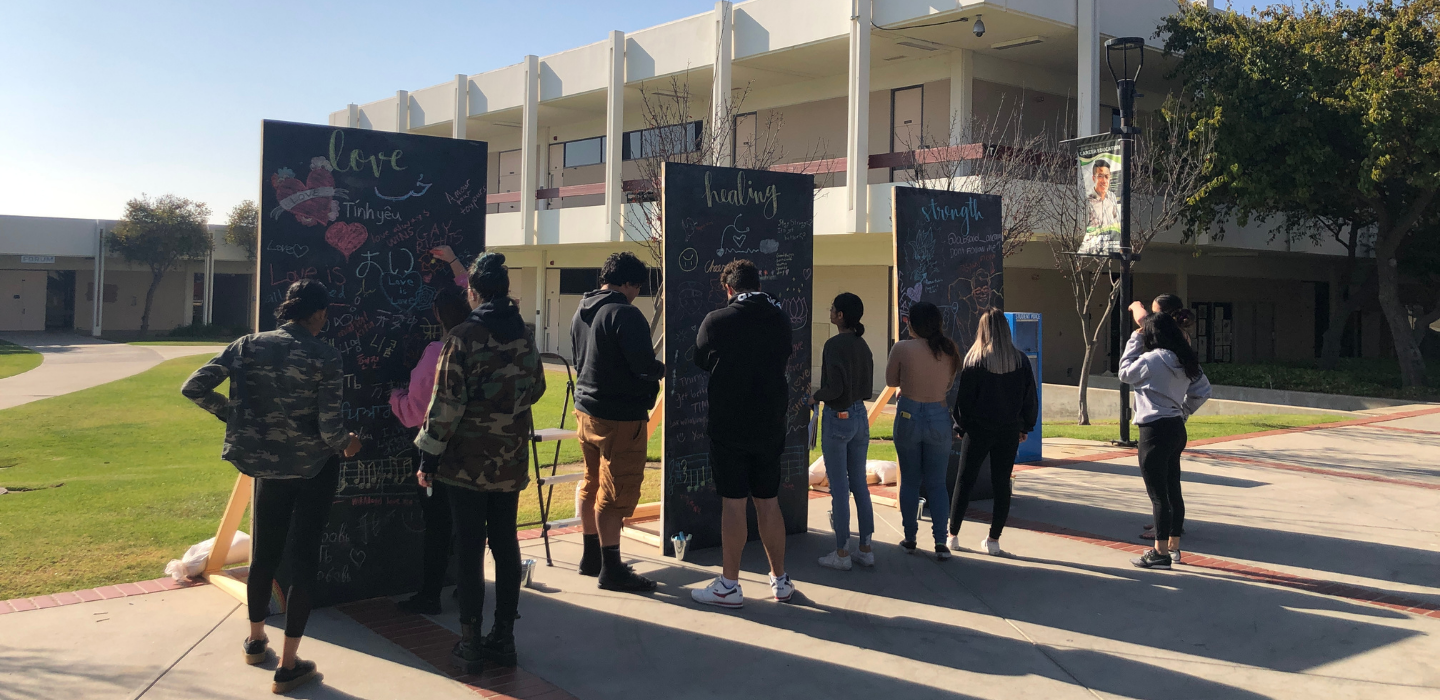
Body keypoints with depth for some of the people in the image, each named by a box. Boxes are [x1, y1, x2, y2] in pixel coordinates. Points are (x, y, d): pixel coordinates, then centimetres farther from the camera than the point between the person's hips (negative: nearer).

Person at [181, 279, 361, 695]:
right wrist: (347, 445, 4)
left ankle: (256, 641, 39)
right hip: (315, 468, -4)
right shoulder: (325, 358, -15)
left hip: (268, 466, 4)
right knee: (303, 557, 4)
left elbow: (193, 388, -6)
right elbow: (329, 429, -18)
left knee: (264, 553, 20)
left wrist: (230, 413, 8)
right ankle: (288, 667, 8)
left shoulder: (248, 346, -4)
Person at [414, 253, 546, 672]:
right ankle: (504, 636, 19)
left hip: (468, 462, -5)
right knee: (506, 544, 12)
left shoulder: (463, 338, -14)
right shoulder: (525, 336, 4)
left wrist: (429, 457, -7)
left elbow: (446, 403, -15)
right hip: (511, 462, 5)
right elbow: (535, 390, 16)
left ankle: (470, 642, 8)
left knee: (469, 550, 3)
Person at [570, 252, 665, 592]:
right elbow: (645, 366, -25)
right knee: (616, 491, -3)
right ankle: (611, 569, 2)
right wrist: (661, 369, -2)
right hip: (620, 417, -9)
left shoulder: (582, 312, 8)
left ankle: (591, 556, 29)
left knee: (592, 484, 19)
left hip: (586, 408, 9)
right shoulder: (625, 314, -19)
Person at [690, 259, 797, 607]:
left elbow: (700, 362, 5)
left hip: (729, 425, -4)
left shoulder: (716, 321, -10)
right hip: (770, 426, 4)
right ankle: (781, 580, 21)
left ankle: (729, 585, 6)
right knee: (768, 503, 12)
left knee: (733, 503, 0)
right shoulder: (780, 320, 1)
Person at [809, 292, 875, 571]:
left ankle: (842, 553, 7)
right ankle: (866, 549, 17)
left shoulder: (835, 344, -15)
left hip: (838, 417, -7)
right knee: (859, 484, 12)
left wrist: (816, 397, -3)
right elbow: (866, 387, 12)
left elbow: (835, 387, -20)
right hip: (860, 416, 7)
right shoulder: (862, 345, 8)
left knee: (839, 487, 0)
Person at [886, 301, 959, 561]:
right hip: (939, 418, 2)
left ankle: (910, 538, 19)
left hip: (908, 417, -2)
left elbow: (891, 381, 2)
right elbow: (949, 384, 10)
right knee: (937, 483, 9)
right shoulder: (949, 350, -2)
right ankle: (941, 543, 3)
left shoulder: (902, 348, -11)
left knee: (909, 481, 12)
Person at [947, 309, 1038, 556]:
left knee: (965, 481, 8)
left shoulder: (974, 360, -10)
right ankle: (993, 540, 9)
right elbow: (1031, 398, 4)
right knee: (1001, 483, 7)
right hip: (1009, 431, 2)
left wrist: (961, 425, 6)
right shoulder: (1020, 360, -2)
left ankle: (953, 536, 14)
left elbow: (963, 397, -7)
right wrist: (1024, 427, 14)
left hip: (978, 429, -2)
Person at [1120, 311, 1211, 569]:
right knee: (1173, 491, 16)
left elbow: (1125, 373, -3)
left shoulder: (1152, 359, -17)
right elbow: (1202, 390, 16)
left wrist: (1135, 338, 1)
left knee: (1158, 494, -3)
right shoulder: (1185, 361, 7)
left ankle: (1161, 553, 2)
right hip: (1176, 429, 9)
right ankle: (1174, 547, 25)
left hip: (1155, 430, -9)